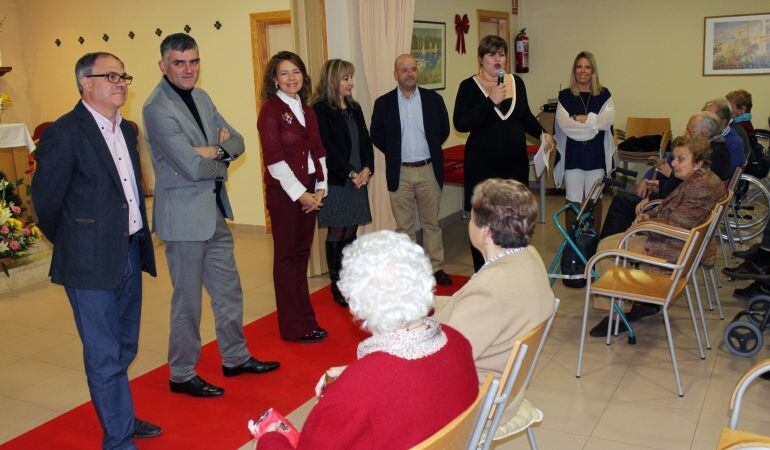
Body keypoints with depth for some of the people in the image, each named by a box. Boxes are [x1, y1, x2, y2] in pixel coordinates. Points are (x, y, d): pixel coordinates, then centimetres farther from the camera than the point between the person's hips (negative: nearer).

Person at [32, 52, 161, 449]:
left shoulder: (126, 129, 10)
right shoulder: (64, 133, -14)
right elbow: (47, 201, -9)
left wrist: (139, 241, 14)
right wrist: (72, 247, 4)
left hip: (130, 252, 8)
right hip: (92, 264, -7)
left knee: (123, 349, 20)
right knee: (104, 356, 3)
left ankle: (119, 416, 38)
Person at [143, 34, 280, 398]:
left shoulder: (200, 97, 9)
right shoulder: (157, 108, -17)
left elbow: (237, 141, 9)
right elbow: (192, 167, -24)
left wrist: (215, 151, -13)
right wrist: (222, 156, -5)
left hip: (215, 211, 8)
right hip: (185, 215, -8)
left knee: (228, 290, 18)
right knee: (188, 299, 4)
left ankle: (235, 358, 35)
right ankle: (182, 375, 22)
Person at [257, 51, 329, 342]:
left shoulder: (307, 111, 12)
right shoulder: (271, 109, -9)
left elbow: (318, 151, 14)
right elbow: (273, 158, -14)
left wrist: (320, 187, 2)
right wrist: (299, 194, -14)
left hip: (309, 192, 7)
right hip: (283, 193, -6)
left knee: (302, 255, 14)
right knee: (286, 257, 3)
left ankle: (306, 320, 24)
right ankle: (294, 328, 13)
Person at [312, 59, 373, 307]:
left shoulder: (354, 108, 14)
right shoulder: (320, 110, -8)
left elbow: (365, 140, 12)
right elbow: (327, 147, -14)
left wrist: (367, 168, -4)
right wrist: (351, 173, -15)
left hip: (358, 178, 6)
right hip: (335, 181, -6)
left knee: (351, 233, 10)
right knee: (336, 234, 1)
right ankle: (337, 285, 12)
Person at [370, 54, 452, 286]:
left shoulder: (433, 99, 3)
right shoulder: (384, 103, 0)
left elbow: (444, 129, 13)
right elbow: (376, 135, 9)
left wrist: (430, 150, 8)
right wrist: (394, 154, 4)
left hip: (429, 170, 1)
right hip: (400, 174, -1)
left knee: (431, 223, 10)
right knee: (404, 226, 7)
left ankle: (435, 267, 20)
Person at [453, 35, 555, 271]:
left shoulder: (516, 82, 10)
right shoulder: (469, 86, -4)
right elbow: (460, 123, -16)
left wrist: (541, 133, 7)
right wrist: (491, 101, -20)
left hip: (515, 162, 4)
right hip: (482, 163, -4)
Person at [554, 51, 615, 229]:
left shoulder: (604, 95, 8)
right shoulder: (565, 96, 5)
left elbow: (609, 119, -9)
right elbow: (564, 124, -11)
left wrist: (578, 118, -12)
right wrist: (594, 122, -12)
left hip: (596, 155, 1)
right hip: (572, 155, -1)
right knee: (573, 202, 2)